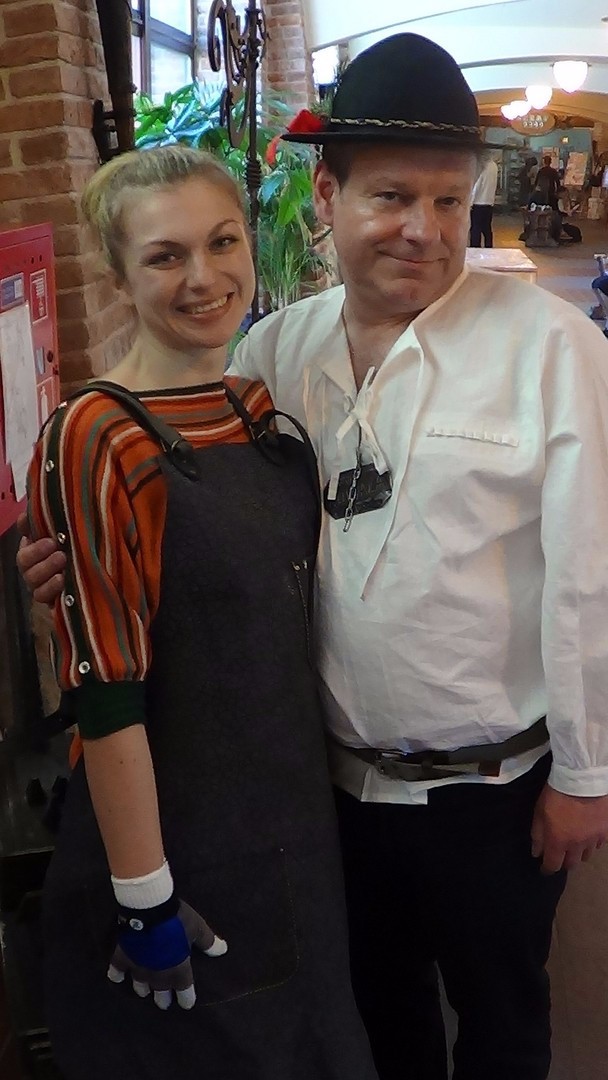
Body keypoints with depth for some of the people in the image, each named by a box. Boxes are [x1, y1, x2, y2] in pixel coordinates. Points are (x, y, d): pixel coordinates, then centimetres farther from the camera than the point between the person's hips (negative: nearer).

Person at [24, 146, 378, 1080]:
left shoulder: (266, 409, 1)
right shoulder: (94, 443, -21)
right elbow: (106, 702, -21)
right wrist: (147, 904, -17)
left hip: (296, 804, 6)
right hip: (180, 832, -6)